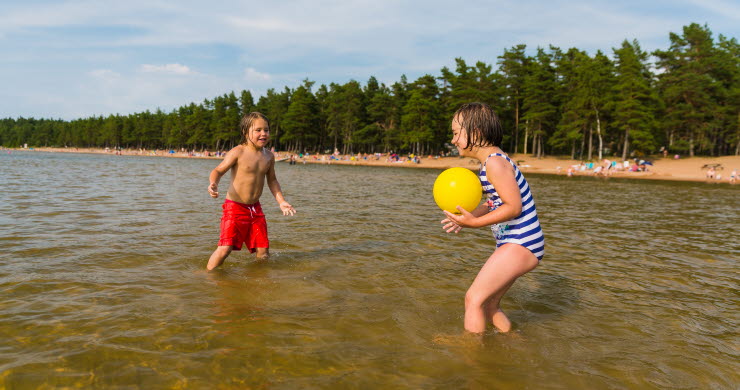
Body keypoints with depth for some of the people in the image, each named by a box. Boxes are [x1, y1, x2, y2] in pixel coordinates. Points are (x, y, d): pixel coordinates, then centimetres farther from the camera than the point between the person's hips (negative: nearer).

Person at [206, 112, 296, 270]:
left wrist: (281, 201, 9)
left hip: (255, 208, 6)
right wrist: (213, 184, -30)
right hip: (234, 207, -5)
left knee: (263, 250, 6)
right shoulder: (238, 152, -12)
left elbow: (272, 180, 17)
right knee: (225, 248, -14)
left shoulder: (269, 156, 5)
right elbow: (218, 170, -9)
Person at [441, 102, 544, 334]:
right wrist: (469, 217, 10)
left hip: (520, 245, -11)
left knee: (474, 298, -11)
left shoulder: (495, 162, -18)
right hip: (514, 244, 11)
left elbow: (513, 206, -22)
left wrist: (476, 223, -27)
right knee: (488, 305, 18)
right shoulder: (493, 161, 13)